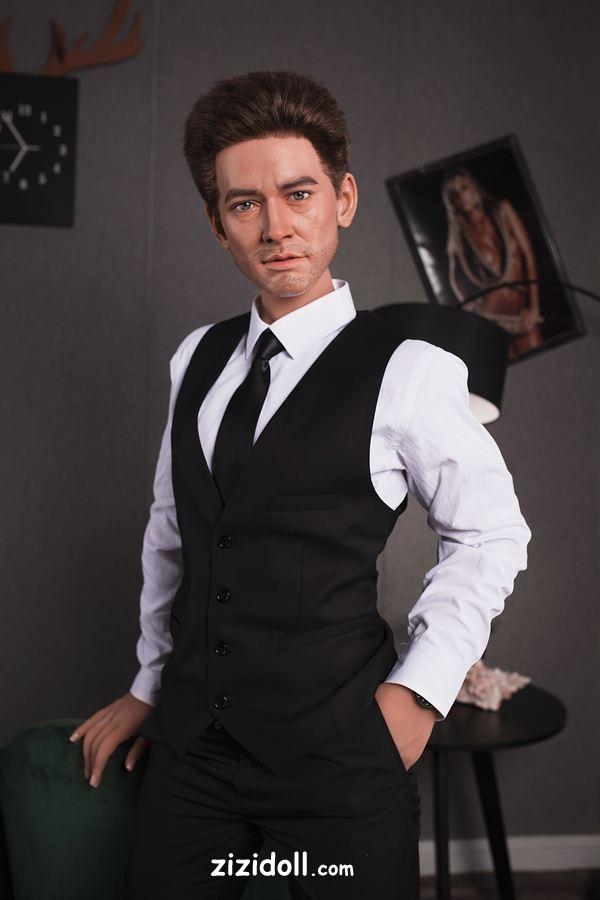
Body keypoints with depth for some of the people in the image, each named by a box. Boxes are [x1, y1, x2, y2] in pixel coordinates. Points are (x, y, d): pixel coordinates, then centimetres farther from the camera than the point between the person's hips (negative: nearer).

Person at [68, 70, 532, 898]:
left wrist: (419, 691, -6)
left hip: (337, 751, -4)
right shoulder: (197, 359, 6)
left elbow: (490, 535, -2)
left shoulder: (408, 372, -11)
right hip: (190, 740, 5)